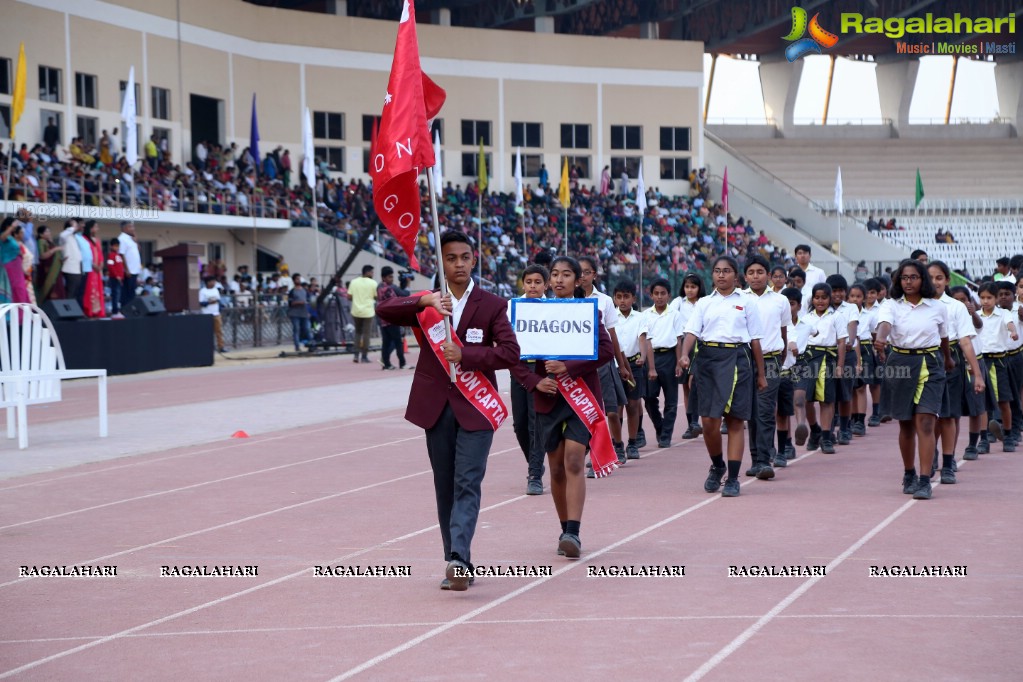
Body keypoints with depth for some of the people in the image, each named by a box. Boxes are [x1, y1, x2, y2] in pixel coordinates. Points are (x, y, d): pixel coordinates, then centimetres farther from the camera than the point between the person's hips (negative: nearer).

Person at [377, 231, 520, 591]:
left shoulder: (492, 306, 2)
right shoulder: (425, 304, 7)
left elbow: (510, 352, -8)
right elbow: (385, 311, -9)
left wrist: (465, 355, -20)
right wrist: (425, 301, -24)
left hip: (475, 409, -3)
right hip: (437, 408, 3)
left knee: (467, 485, -13)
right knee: (445, 489, 6)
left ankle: (459, 558, -25)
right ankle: (457, 566, 12)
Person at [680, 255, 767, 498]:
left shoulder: (746, 302, 7)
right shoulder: (704, 303, 12)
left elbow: (755, 340, 8)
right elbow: (692, 331, 0)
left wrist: (761, 374, 7)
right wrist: (684, 355, -19)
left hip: (736, 359, -2)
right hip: (708, 358, 2)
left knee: (735, 421, -2)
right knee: (709, 421, -2)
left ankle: (732, 479, 2)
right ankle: (717, 466, 24)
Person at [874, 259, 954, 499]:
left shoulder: (938, 308, 2)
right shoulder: (891, 306, -1)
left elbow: (944, 337, 17)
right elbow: (884, 323, -22)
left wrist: (948, 360, 32)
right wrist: (881, 339, -45)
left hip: (929, 365, -1)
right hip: (900, 363, 1)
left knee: (925, 423, -13)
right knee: (906, 425, 12)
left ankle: (925, 480, -16)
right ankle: (909, 475, 29)